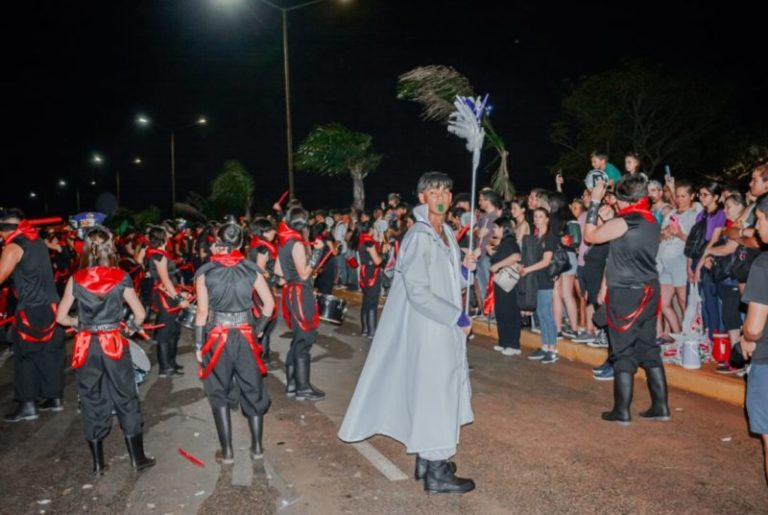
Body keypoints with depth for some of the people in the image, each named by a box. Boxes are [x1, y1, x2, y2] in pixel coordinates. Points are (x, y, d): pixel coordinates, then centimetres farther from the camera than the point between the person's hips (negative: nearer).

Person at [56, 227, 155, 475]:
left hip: (86, 346, 2)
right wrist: (132, 327, 16)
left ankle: (98, 463, 22)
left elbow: (61, 317, 2)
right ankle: (137, 458, 16)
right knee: (126, 399, 10)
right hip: (113, 344, -1)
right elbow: (140, 314, -4)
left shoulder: (76, 279, -3)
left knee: (91, 402, 13)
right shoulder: (121, 278, -6)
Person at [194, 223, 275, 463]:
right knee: (252, 389, 14)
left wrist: (198, 344, 0)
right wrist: (259, 327, 12)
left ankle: (227, 451, 15)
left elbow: (202, 311, -7)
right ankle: (257, 446, 21)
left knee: (219, 392, 12)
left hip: (216, 337, -1)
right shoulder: (250, 269, -2)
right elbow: (269, 303, -1)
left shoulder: (205, 272, -7)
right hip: (245, 336, 2)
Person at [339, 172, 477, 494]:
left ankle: (427, 459, 31)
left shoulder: (447, 234, 12)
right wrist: (457, 317, -18)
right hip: (428, 331, -9)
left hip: (446, 330, 9)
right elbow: (418, 291, -22)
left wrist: (464, 269, -1)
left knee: (441, 394, 16)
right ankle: (436, 473, 13)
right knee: (434, 395, 0)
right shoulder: (418, 237, -16)